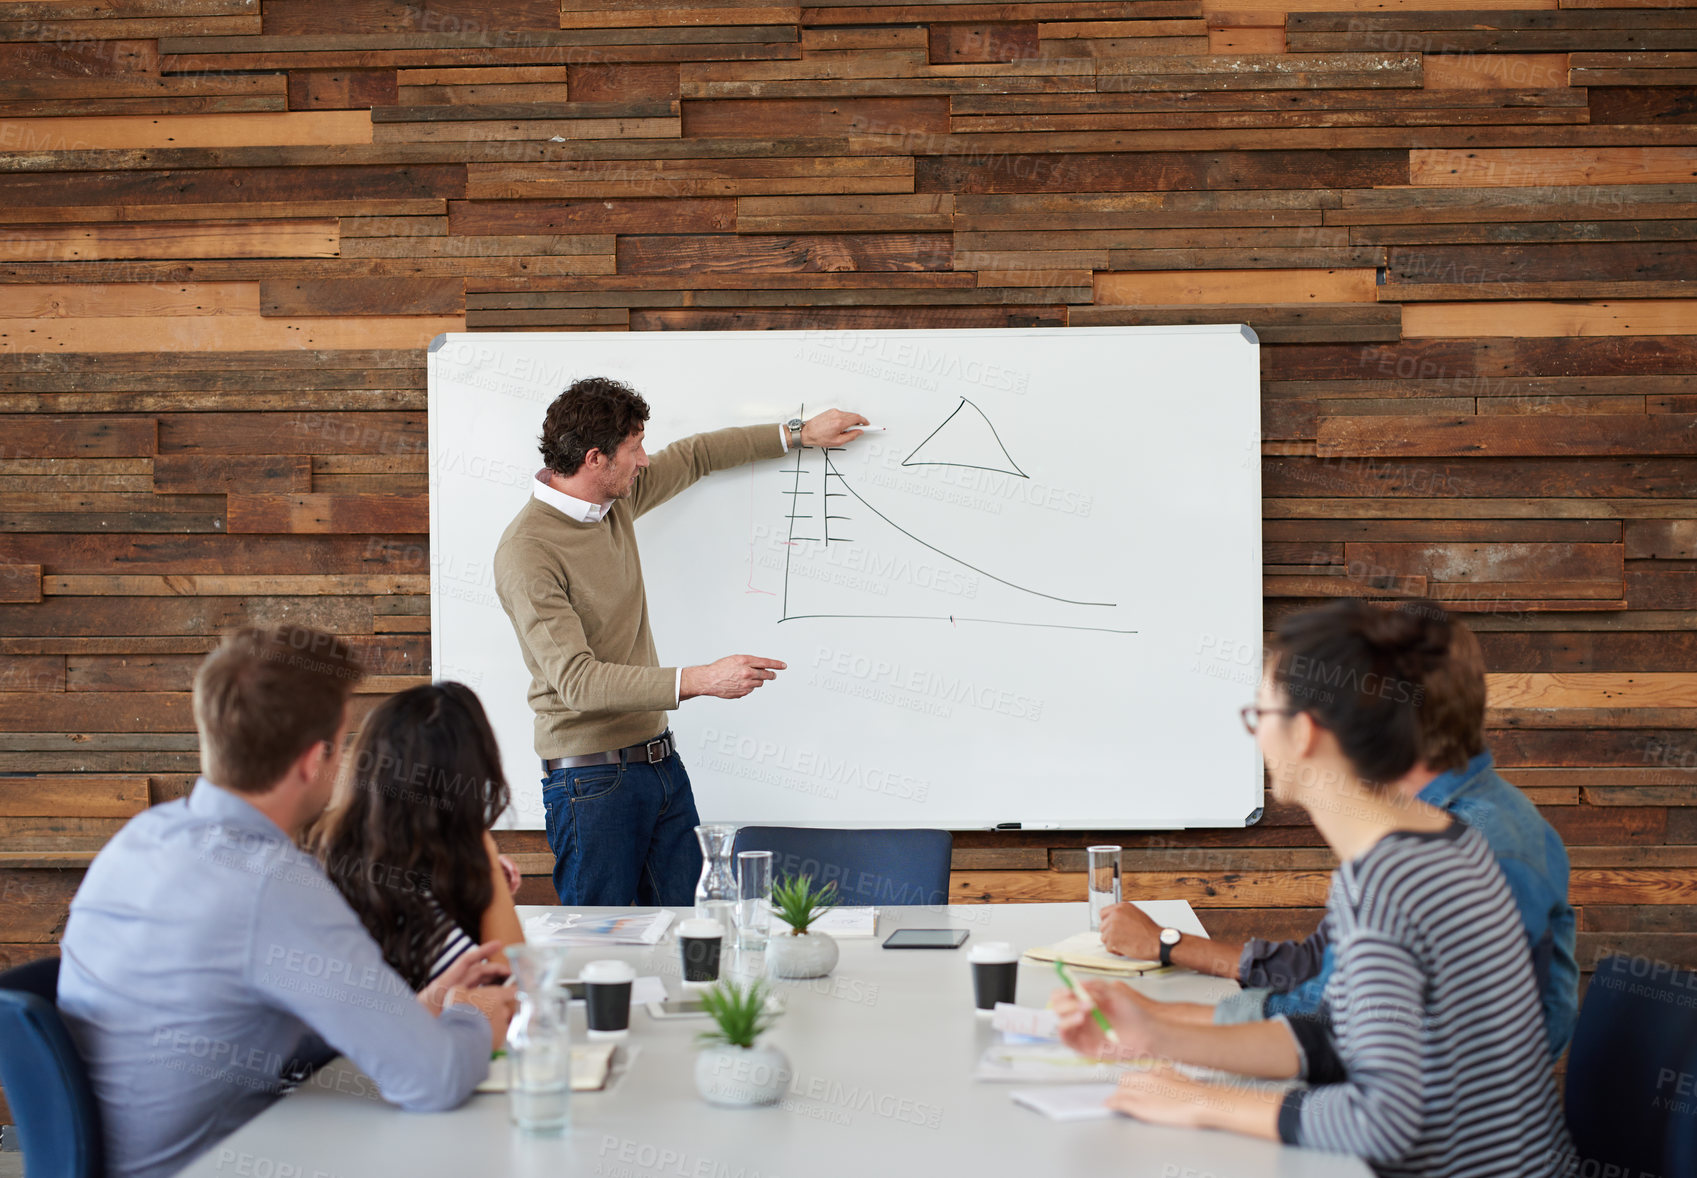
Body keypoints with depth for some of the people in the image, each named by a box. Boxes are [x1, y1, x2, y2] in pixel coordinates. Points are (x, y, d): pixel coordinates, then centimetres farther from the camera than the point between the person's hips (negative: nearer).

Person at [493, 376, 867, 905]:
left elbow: (693, 457, 25)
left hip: (659, 760, 8)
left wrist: (799, 433, 29)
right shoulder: (526, 552, -19)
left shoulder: (615, 501, 6)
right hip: (593, 778, -7)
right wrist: (700, 680, -32)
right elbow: (578, 682, -26)